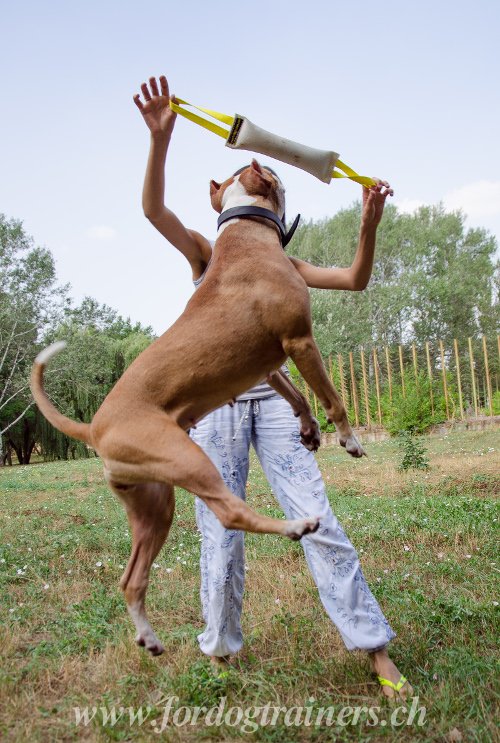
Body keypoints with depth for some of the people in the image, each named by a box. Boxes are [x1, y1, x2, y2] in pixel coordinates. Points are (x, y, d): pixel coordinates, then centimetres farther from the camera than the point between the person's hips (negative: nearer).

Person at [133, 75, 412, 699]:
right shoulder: (206, 254, 8)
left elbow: (355, 280, 6)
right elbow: (153, 208, -8)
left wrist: (368, 225, -11)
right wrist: (160, 138, -23)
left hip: (271, 400, 2)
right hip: (214, 403, -1)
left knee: (317, 520, -5)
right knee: (221, 535, 2)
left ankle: (377, 651, 3)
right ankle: (220, 647, 22)